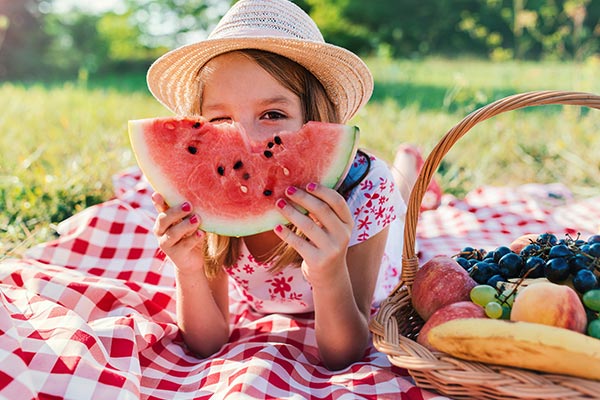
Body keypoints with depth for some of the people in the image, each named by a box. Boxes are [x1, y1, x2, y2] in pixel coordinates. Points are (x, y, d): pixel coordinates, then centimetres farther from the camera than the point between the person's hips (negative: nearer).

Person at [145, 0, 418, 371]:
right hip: (271, 307, 1)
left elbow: (342, 358, -36)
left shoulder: (361, 190, -43)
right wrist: (189, 271, -48)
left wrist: (329, 276, -58)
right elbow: (208, 344, -27)